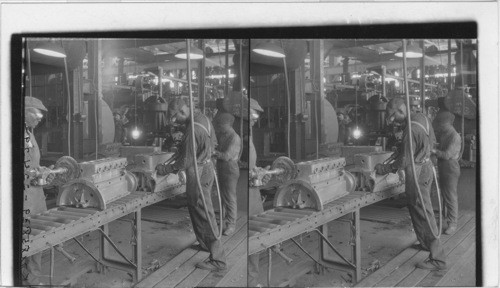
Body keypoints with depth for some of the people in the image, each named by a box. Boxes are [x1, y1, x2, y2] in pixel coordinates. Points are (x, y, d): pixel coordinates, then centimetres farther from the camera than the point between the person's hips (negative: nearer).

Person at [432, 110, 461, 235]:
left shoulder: (454, 137, -17)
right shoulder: (443, 135, 11)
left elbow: (447, 155, -22)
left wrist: (434, 151, -16)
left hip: (451, 168, -9)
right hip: (443, 168, 9)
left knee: (451, 196, -8)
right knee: (444, 194, 19)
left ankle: (452, 223, -5)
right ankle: (446, 216, 33)